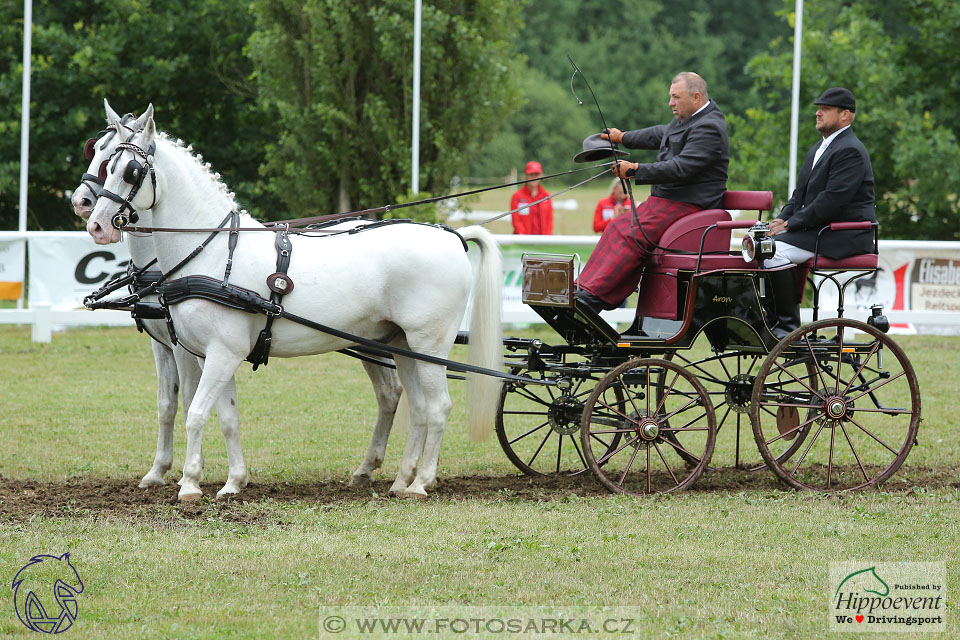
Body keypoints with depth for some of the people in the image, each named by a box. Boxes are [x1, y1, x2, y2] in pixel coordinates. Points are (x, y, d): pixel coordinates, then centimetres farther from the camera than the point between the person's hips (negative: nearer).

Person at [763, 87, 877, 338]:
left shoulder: (850, 151, -14)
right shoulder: (819, 149, 20)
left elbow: (832, 200, -22)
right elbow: (801, 194, 20)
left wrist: (790, 224, -19)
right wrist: (782, 219, 0)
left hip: (844, 237, -10)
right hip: (817, 230, 10)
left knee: (776, 251, -26)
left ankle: (788, 325, -20)